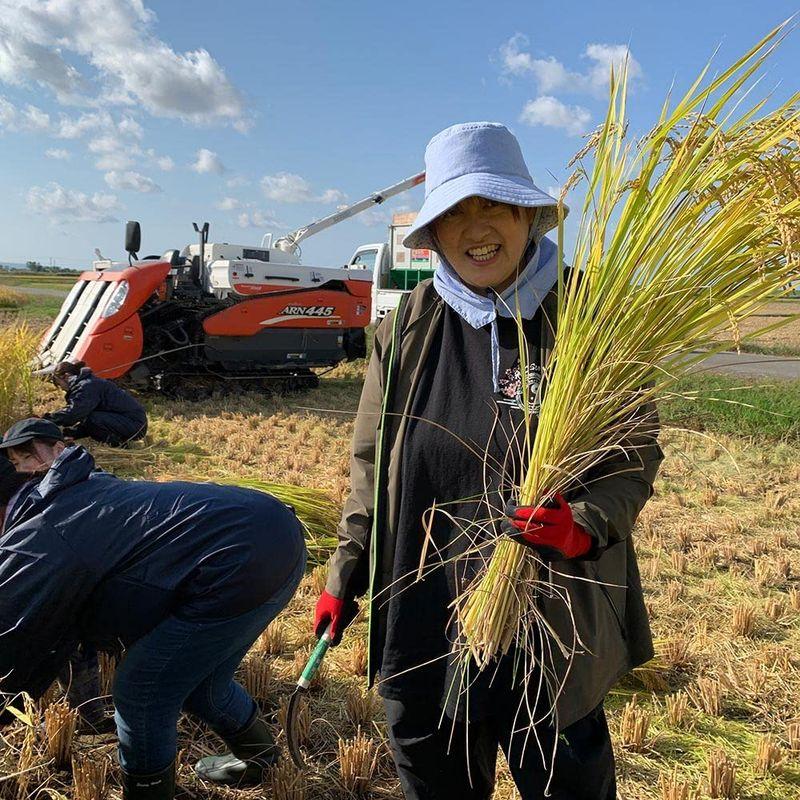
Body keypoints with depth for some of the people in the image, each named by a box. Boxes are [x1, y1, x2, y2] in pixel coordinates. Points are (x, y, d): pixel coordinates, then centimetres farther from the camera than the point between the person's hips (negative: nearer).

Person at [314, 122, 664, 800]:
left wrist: (586, 524, -22)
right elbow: (372, 465, 9)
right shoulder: (408, 329, 2)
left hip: (552, 623, -3)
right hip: (421, 619, 3)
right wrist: (345, 578, 7)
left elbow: (638, 451, -3)